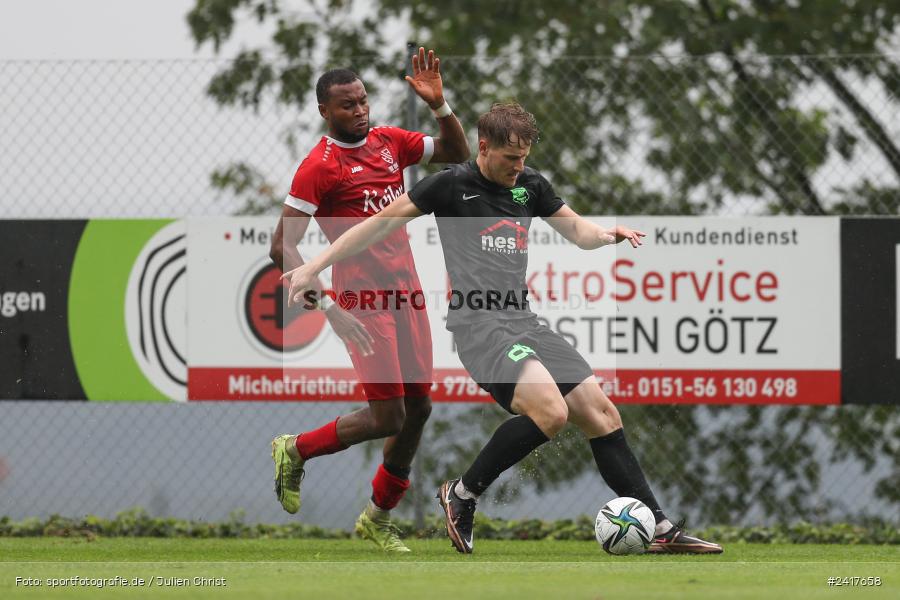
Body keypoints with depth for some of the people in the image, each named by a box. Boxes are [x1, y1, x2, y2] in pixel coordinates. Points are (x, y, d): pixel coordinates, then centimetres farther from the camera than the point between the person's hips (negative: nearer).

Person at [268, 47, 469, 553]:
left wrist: (440, 104, -1)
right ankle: (295, 451, 15)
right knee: (387, 416, -10)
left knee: (419, 407, 8)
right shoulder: (319, 167, -11)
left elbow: (458, 154, 18)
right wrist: (329, 308, -19)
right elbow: (283, 248, -13)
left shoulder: (390, 142, 9)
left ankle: (379, 517, 24)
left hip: (406, 292, 7)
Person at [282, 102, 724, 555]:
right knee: (550, 410, -27)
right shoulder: (452, 185, -2)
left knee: (601, 414, 0)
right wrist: (313, 267, 1)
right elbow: (381, 224, 2)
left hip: (523, 320, 7)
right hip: (480, 325, -7)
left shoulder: (530, 185, 14)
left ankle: (660, 530, 4)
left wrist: (610, 234, 0)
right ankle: (462, 494, -8)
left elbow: (578, 232, 24)